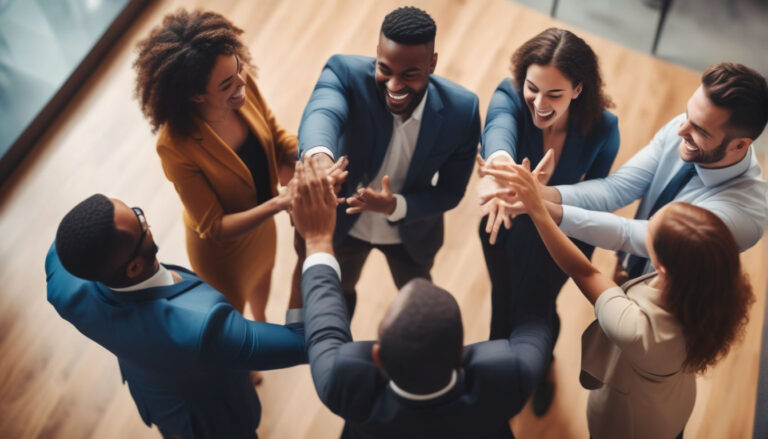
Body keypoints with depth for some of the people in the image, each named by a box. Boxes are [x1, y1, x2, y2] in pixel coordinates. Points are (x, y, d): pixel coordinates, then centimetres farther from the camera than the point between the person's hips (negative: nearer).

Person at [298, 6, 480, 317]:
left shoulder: (462, 110, -28)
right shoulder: (345, 73, -33)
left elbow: (451, 192, -17)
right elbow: (322, 112, -56)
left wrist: (395, 206, -36)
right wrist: (319, 156, -80)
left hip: (411, 229, 1)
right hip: (341, 218, 0)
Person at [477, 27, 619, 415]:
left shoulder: (602, 128, -29)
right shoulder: (510, 97, -33)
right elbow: (498, 128, -57)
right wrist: (498, 163, -79)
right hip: (505, 230, 0)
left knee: (540, 309, 25)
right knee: (503, 303, 26)